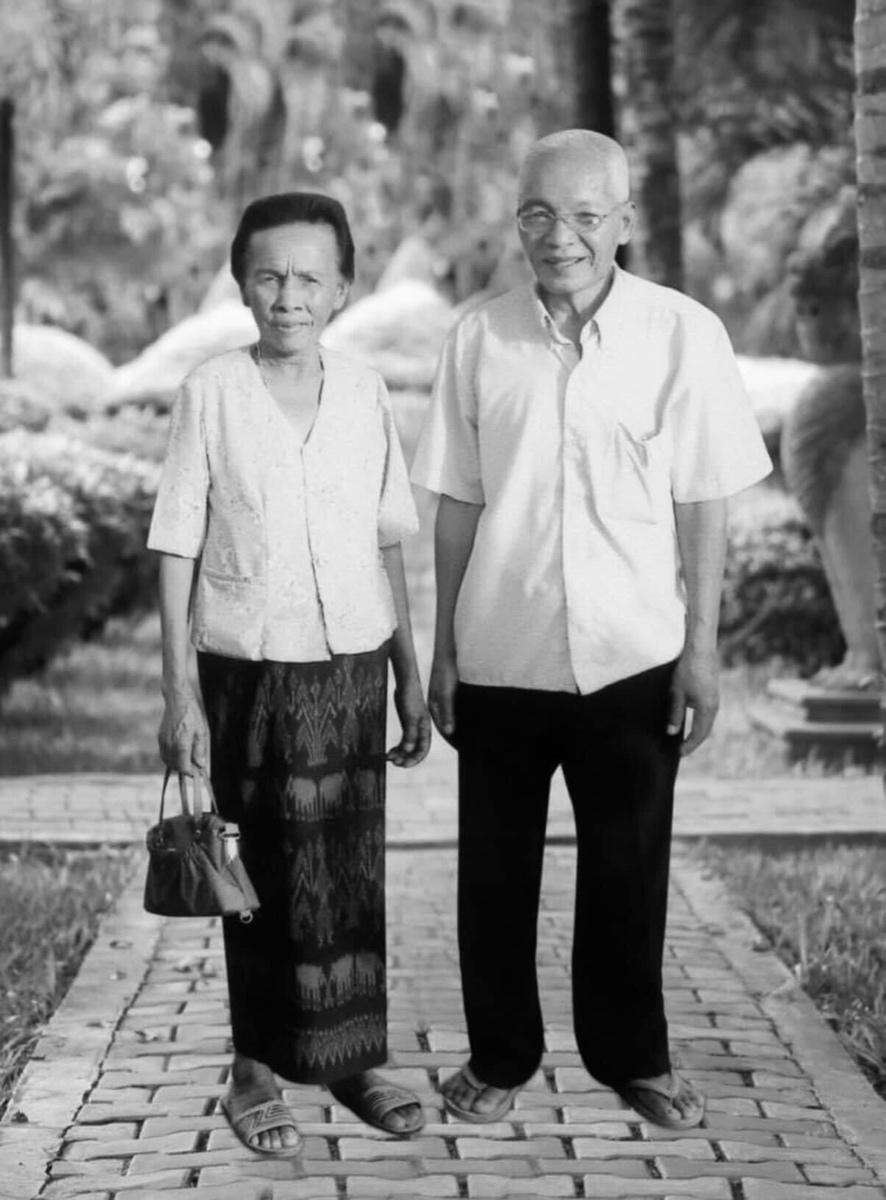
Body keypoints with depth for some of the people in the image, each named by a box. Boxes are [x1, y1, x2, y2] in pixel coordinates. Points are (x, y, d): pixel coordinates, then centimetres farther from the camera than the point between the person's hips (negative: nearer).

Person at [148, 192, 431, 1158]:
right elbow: (177, 550, -4)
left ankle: (354, 1057, 22)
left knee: (354, 867, 8)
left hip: (352, 662, 3)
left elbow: (386, 543, 10)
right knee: (269, 871, 5)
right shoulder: (212, 393, -5)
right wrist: (179, 691, -7)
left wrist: (409, 674, 10)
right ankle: (257, 1069, 18)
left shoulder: (364, 391, 3)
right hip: (250, 668, -3)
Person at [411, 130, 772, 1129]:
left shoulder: (684, 335, -7)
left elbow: (701, 505, -2)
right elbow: (457, 507, 3)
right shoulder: (478, 339, -3)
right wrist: (444, 648, 4)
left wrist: (702, 648, -3)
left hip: (633, 659, -1)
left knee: (627, 870, 11)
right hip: (501, 659, 1)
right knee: (495, 872, 11)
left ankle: (633, 1057, 29)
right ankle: (499, 1056, 28)